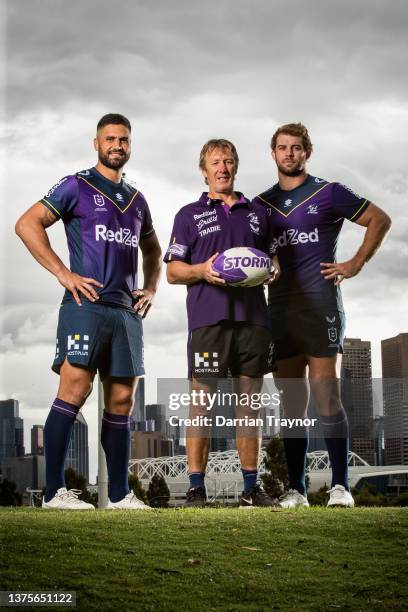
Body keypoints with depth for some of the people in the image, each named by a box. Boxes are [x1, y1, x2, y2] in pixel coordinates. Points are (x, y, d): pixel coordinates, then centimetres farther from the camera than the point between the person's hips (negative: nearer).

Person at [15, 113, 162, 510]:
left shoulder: (137, 199, 22)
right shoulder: (76, 186, 3)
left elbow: (152, 251, 36)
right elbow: (27, 224, -6)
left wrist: (150, 288, 18)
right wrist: (64, 274, -11)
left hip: (126, 310, 6)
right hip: (86, 303, -6)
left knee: (121, 401, 5)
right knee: (75, 389, -15)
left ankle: (119, 494, 11)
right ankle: (54, 491, -12)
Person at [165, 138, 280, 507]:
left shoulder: (258, 213, 19)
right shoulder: (190, 215, 10)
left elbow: (272, 259, 23)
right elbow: (173, 272, 6)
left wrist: (273, 269, 0)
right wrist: (202, 270, -13)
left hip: (253, 318, 3)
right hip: (209, 320, -3)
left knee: (249, 405, 6)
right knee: (202, 403, -6)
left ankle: (251, 488, 12)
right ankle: (196, 489, -2)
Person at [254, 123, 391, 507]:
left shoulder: (328, 193, 3)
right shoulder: (261, 204, 15)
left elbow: (380, 220, 5)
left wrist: (356, 264, -1)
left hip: (320, 305, -4)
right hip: (279, 309, 4)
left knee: (326, 396, -9)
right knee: (292, 404, 4)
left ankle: (340, 486, -5)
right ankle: (296, 490, 7)